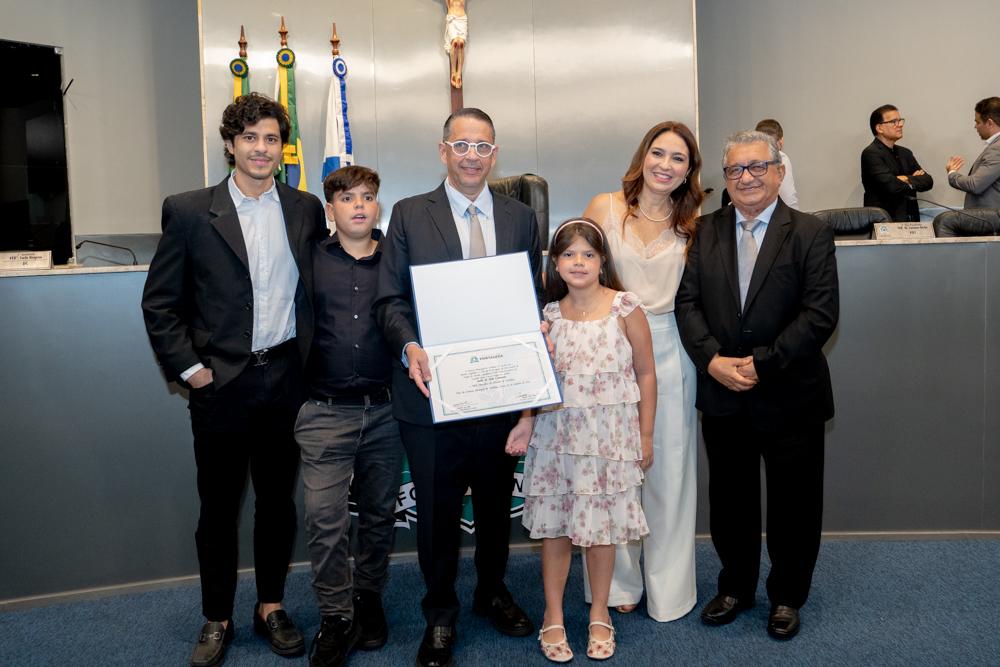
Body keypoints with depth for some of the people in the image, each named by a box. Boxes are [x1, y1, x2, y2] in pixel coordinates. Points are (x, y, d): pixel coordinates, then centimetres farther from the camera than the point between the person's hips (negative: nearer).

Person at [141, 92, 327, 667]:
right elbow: (160, 302, 0)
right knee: (219, 505, 9)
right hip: (221, 383, -2)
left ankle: (271, 605, 31)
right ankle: (217, 620, 27)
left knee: (278, 498, 13)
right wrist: (188, 367, -6)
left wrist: (309, 359, 3)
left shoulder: (306, 210, 5)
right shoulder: (189, 212, -2)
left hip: (286, 379, 2)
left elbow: (316, 287, 11)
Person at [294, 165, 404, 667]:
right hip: (327, 412, -1)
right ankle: (336, 618, 11)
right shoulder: (310, 259, 4)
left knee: (380, 513, 12)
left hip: (385, 412, 2)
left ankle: (369, 598, 33)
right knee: (324, 518, -5)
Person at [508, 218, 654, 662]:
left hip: (609, 435, -2)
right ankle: (553, 618, 23)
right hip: (557, 433, 2)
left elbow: (646, 375, 0)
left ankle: (599, 616, 27)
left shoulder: (625, 309, -5)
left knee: (602, 524, 8)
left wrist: (645, 435, 1)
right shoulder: (549, 314, 3)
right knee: (554, 524, 6)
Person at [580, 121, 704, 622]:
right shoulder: (606, 208, -1)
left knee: (670, 466, 7)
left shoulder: (691, 222, 5)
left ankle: (668, 587, 24)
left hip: (669, 351, 1)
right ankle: (620, 581, 24)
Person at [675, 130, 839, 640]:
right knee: (729, 500, 16)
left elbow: (821, 314, -13)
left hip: (790, 397, -2)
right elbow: (687, 301, -1)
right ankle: (735, 588, 37)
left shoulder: (811, 233, -5)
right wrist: (713, 360, -15)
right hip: (722, 394, 3)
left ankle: (787, 597, 33)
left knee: (792, 503, 11)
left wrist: (761, 363, -19)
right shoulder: (705, 230, 4)